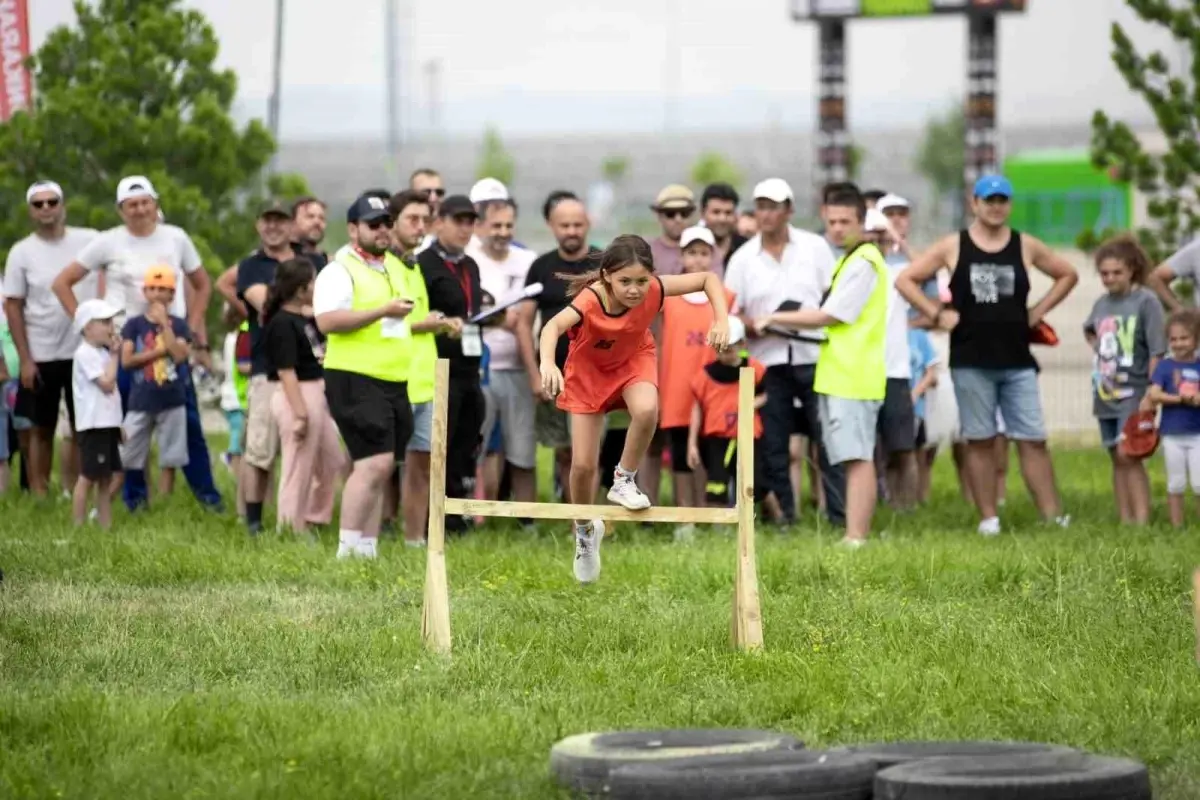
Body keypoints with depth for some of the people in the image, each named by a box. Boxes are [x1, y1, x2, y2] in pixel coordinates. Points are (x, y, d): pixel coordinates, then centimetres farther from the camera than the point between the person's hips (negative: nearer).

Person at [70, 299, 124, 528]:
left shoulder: (102, 352, 18)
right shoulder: (85, 354, -13)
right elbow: (107, 383, -20)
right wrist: (114, 354, -11)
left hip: (107, 423, 9)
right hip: (93, 425, -9)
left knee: (110, 477, 9)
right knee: (88, 477, -6)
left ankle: (105, 524, 12)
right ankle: (78, 526, -3)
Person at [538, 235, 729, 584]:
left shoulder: (654, 290, -28)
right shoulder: (590, 300, -38)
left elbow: (708, 279, -16)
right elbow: (554, 326, -57)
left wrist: (721, 320, -32)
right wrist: (548, 364, -76)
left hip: (634, 361, 2)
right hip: (589, 369, -2)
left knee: (647, 410, -34)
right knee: (583, 464, -3)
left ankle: (624, 481, -6)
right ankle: (585, 530, 28)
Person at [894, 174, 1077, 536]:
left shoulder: (1026, 247, 6)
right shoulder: (953, 247, 2)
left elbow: (1067, 275, 18)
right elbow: (905, 280, 3)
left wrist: (1038, 311, 8)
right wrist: (936, 313, -4)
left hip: (1018, 360, 1)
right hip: (971, 362, -1)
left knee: (1033, 440, -3)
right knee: (980, 440, 3)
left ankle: (1054, 516, -4)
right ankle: (988, 517, 7)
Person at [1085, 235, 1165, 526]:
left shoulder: (1145, 301, -10)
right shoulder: (1102, 303, 9)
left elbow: (1157, 351, -13)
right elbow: (1089, 331, 32)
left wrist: (1151, 394, -18)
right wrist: (1098, 350, 13)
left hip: (1133, 392, -7)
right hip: (1105, 393, 7)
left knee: (1128, 455, -15)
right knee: (1117, 459, 9)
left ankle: (1142, 520, -16)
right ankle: (1125, 521, 13)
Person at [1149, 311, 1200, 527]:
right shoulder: (1165, 366, -2)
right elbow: (1154, 395, -12)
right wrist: (1181, 398, -19)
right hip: (1172, 435, 0)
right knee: (1176, 484, 7)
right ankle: (1177, 527, 15)